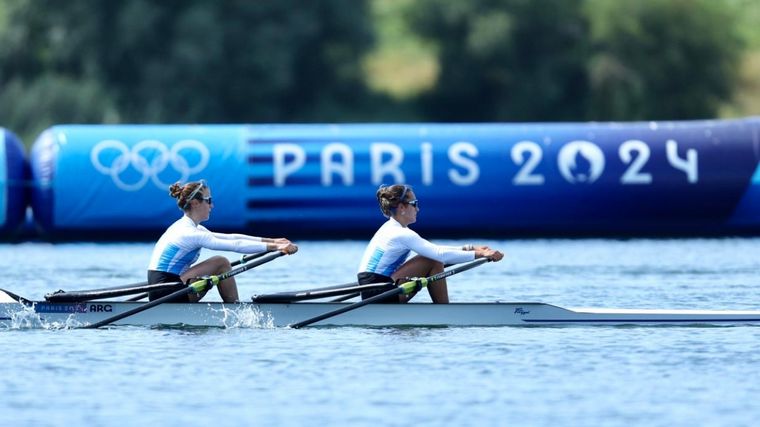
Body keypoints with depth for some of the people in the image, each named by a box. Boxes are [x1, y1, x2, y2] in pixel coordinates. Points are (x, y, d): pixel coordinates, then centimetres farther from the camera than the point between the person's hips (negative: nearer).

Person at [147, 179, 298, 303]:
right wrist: (274, 247, -15)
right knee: (221, 262, -9)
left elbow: (231, 238, 15)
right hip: (165, 294, -10)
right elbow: (235, 245, -18)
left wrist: (272, 241, 11)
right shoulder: (190, 234, -16)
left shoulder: (187, 227, 14)